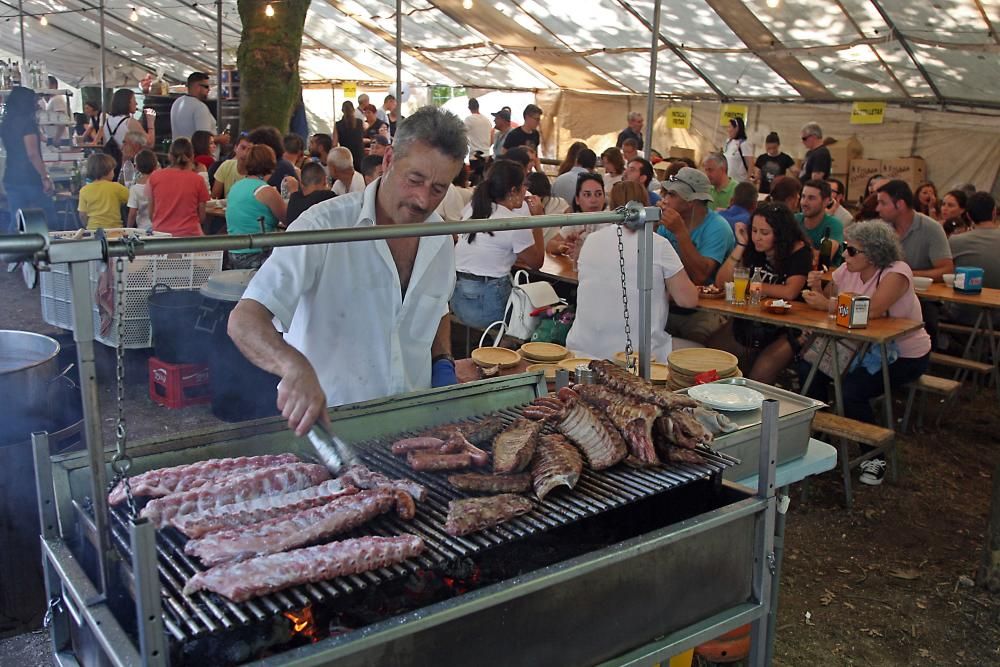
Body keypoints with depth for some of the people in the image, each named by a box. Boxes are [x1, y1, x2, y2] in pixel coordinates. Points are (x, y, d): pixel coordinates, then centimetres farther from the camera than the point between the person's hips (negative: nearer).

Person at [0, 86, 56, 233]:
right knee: (47, 219, 2)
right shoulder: (27, 123, -12)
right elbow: (32, 154, -20)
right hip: (31, 178, -7)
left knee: (15, 222, 9)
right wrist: (46, 177, -19)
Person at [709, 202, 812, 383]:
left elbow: (789, 292, -22)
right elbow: (721, 283, -1)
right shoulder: (753, 248, 4)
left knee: (760, 376, -27)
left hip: (785, 329, -5)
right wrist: (741, 245, -9)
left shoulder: (799, 251, -10)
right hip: (747, 322, 6)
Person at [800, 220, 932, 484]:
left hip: (905, 356, -7)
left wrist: (827, 305, -32)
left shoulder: (896, 272, -24)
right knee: (808, 370, -9)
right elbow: (825, 298, 1)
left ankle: (875, 457, -4)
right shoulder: (847, 270, -4)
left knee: (852, 392, -27)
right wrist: (817, 287, -22)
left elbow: (872, 310, -37)